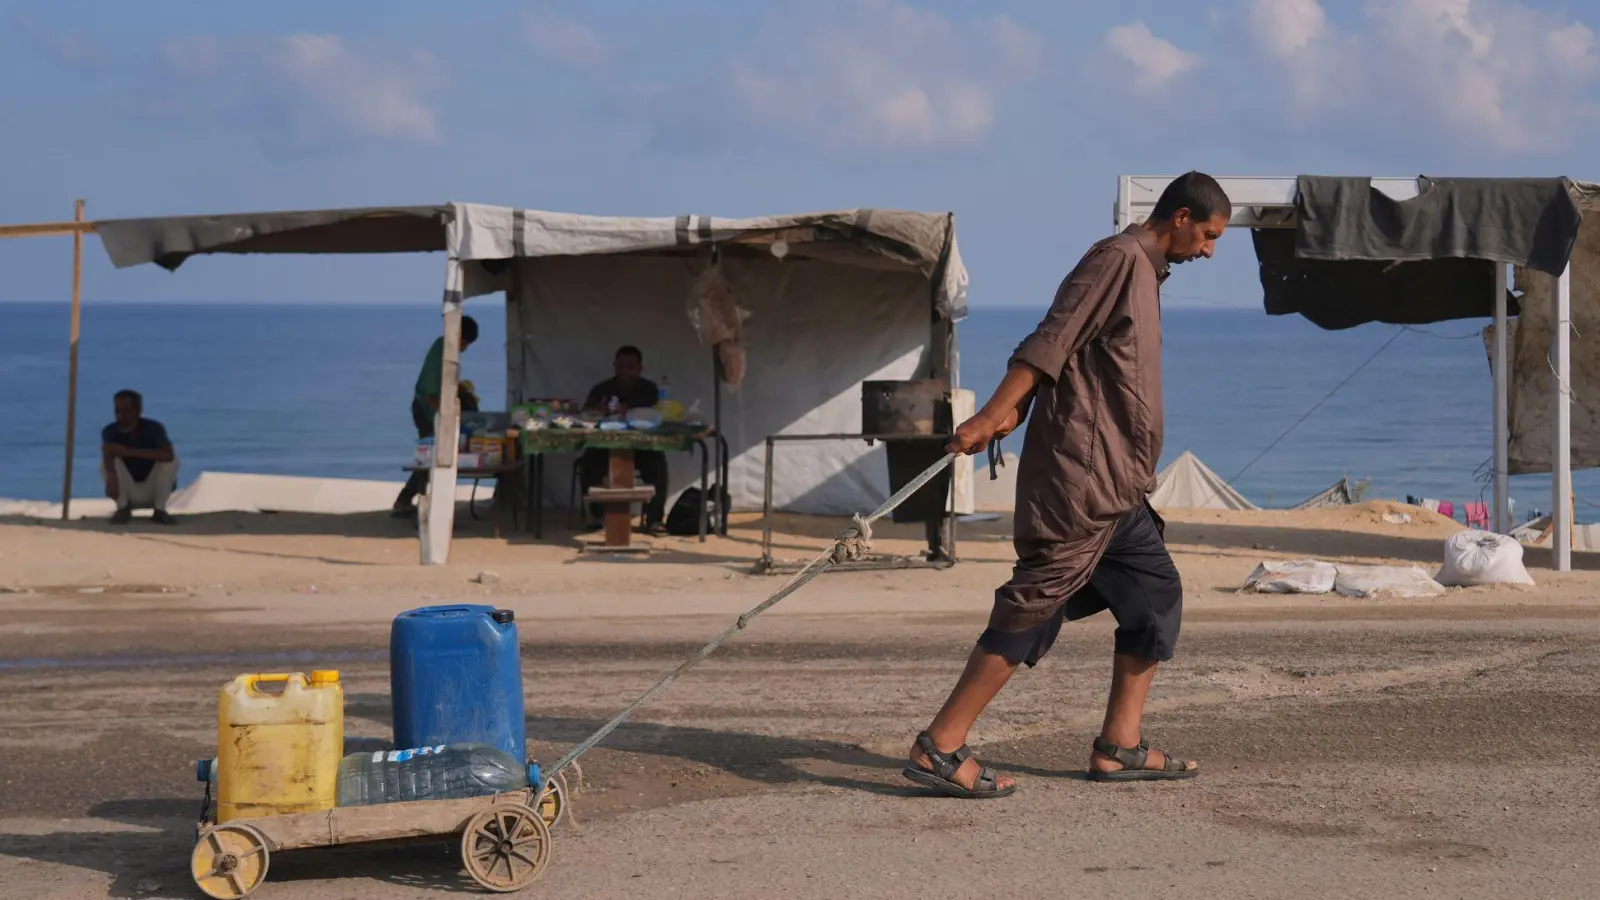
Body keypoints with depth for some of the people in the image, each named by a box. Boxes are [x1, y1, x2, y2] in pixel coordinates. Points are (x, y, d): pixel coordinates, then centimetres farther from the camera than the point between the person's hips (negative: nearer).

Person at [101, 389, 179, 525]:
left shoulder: (153, 428, -19)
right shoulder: (111, 431, -15)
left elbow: (168, 454, -39)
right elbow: (107, 454, -37)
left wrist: (129, 451, -46)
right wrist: (112, 478, -60)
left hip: (153, 490, 0)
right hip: (128, 492, 0)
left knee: (171, 458, -26)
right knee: (108, 460, -25)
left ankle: (159, 510, -12)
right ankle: (123, 509, -11)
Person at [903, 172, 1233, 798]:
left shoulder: (1143, 271, 21)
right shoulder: (1119, 259, -9)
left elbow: (1068, 350, 17)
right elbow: (1052, 342, -18)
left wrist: (1014, 412, 6)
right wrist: (992, 415, -25)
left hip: (1115, 482, 10)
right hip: (1080, 470, -10)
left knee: (1157, 594, 12)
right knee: (1036, 601, -11)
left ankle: (1120, 746, 15)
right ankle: (940, 748, -10)